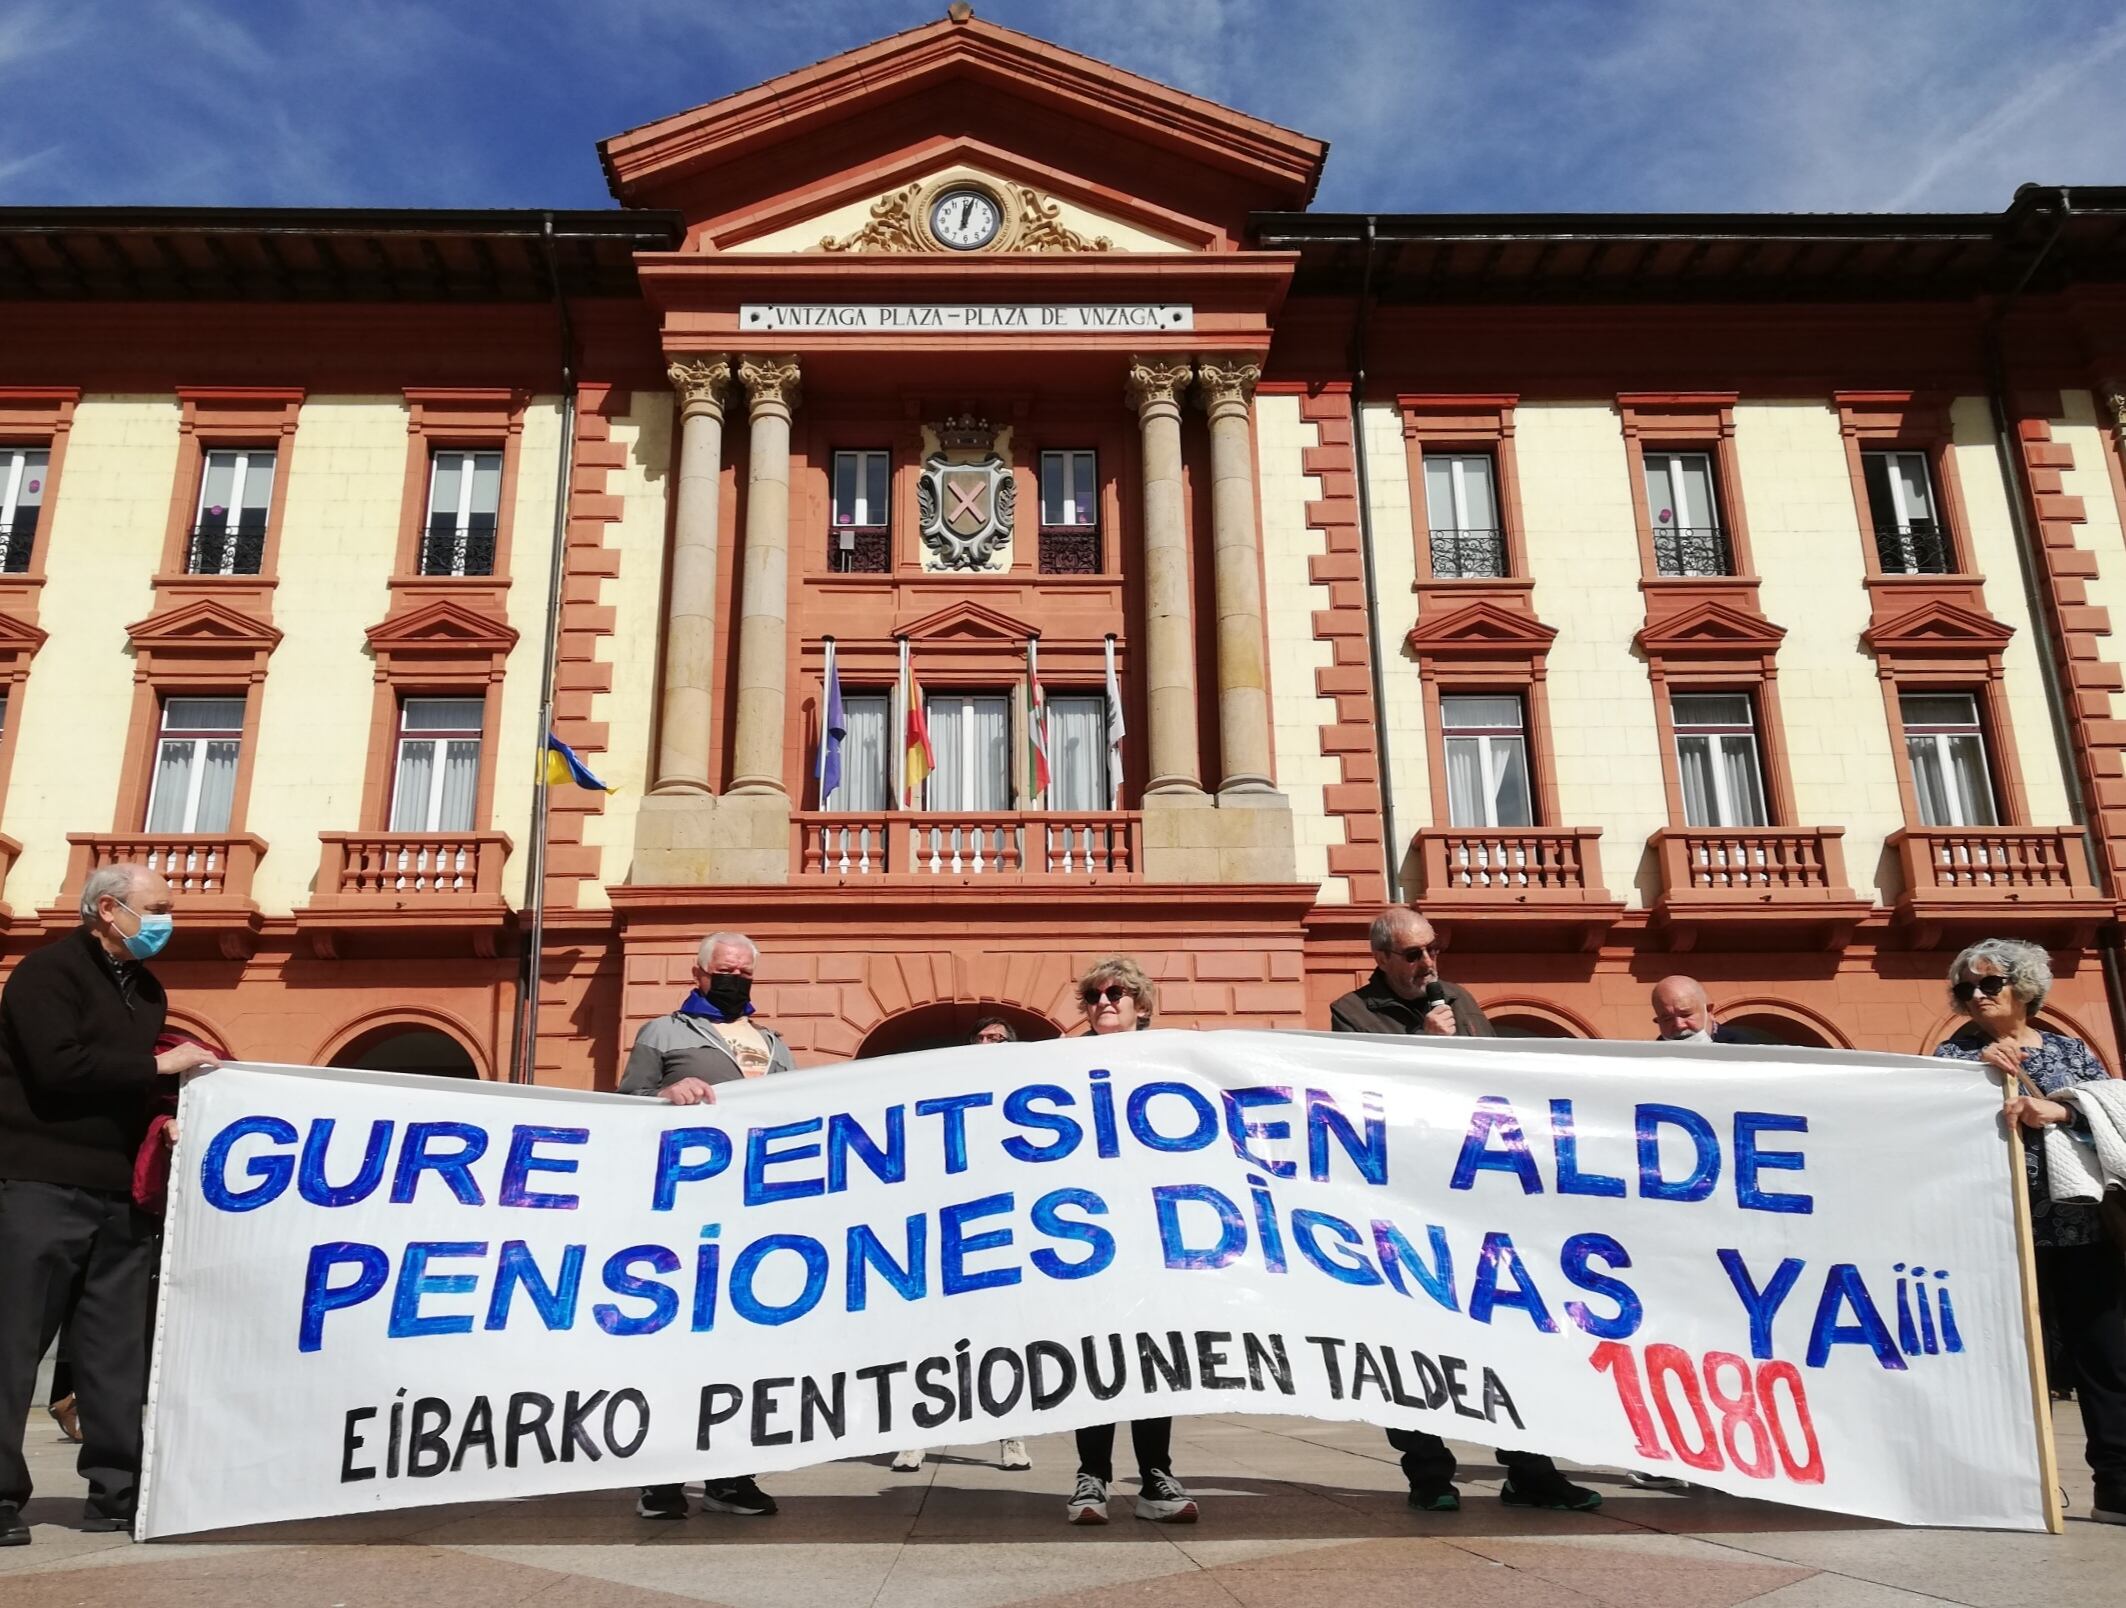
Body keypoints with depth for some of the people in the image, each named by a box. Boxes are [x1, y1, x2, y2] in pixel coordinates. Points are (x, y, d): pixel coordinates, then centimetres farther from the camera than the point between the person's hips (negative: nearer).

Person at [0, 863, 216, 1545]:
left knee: (117, 1347, 8)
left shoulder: (146, 989, 17)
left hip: (121, 1190, 7)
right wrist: (158, 1065, -14)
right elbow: (58, 1066, -20)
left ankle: (116, 1490, 13)